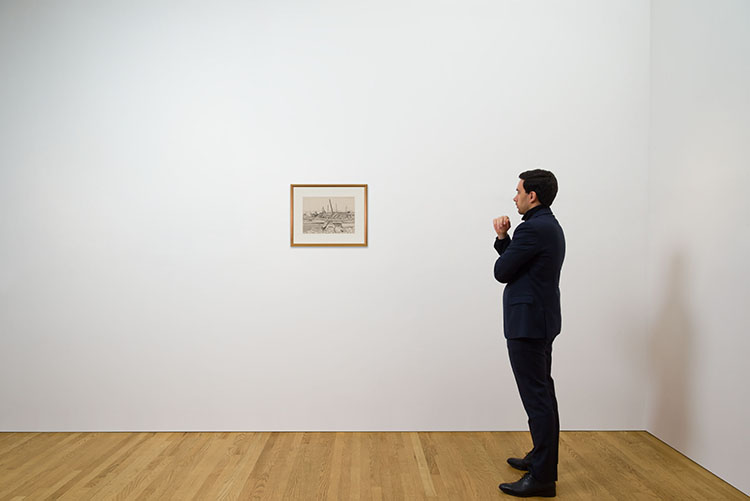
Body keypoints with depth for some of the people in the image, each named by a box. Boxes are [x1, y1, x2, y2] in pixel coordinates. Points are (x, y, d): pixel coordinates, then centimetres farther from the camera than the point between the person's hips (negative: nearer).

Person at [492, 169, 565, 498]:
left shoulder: (533, 229, -19)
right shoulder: (550, 226, 14)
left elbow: (501, 271, -14)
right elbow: (515, 262, 16)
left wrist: (503, 239, 4)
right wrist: (503, 238, 1)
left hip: (527, 322, -11)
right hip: (540, 321, 11)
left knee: (537, 397, -6)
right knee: (542, 394, 19)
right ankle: (541, 458, 33)